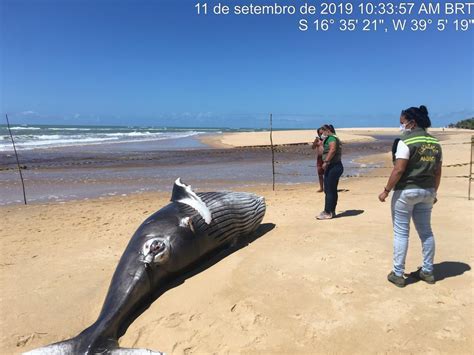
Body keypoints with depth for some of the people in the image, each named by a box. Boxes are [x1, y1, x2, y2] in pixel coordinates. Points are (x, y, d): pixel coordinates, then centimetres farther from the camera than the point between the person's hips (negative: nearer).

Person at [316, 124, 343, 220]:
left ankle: (327, 212, -1)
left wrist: (326, 162, -28)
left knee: (329, 190, -6)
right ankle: (332, 211, 22)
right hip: (335, 166, 11)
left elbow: (332, 150, -27)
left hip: (333, 167, -11)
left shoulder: (331, 138, -12)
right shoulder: (333, 138, 21)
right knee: (332, 190, 14)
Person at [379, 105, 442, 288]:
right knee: (426, 231, 16)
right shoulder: (435, 143, 8)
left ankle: (398, 274, 8)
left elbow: (399, 170, -19)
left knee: (401, 232, 1)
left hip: (406, 191, -7)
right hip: (427, 191, 7)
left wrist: (386, 190, -12)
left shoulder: (406, 141, -14)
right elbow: (438, 172, 11)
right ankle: (427, 271, 27)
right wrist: (433, 192, 20)